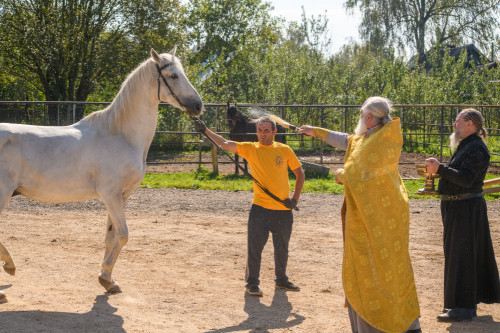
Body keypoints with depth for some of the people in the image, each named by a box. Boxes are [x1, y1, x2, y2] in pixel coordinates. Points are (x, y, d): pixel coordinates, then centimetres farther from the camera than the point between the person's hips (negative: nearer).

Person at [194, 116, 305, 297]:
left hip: (283, 209, 2)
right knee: (255, 246, -5)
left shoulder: (284, 150, 3)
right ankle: (252, 283, 8)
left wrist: (295, 198, 2)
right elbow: (225, 144, -13)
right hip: (260, 207, -2)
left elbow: (300, 173, 12)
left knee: (282, 248, 14)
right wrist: (205, 130, -26)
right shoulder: (251, 149, -1)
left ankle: (281, 280, 32)